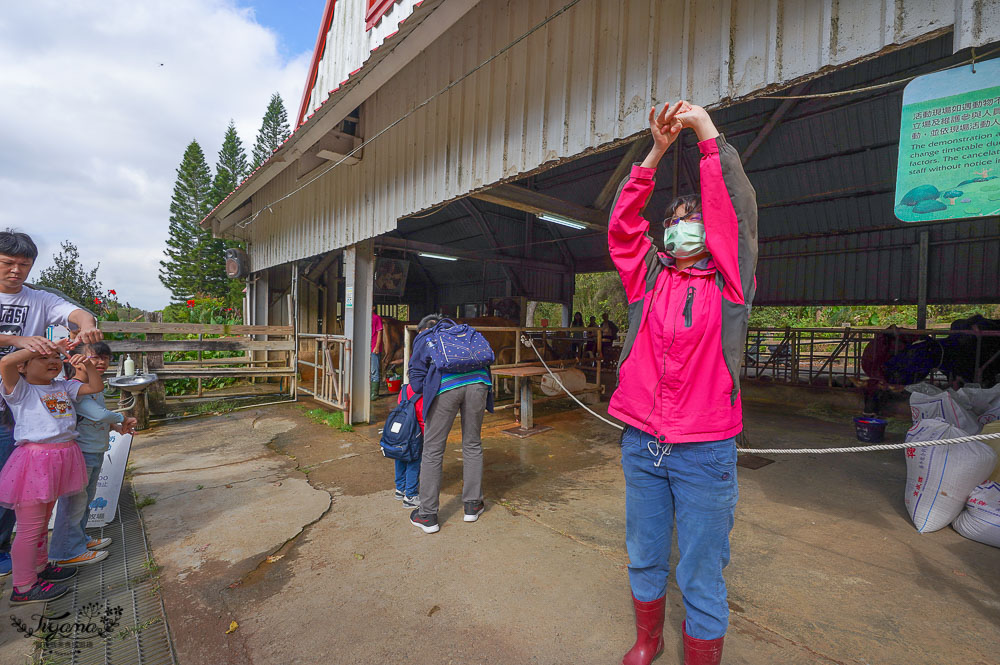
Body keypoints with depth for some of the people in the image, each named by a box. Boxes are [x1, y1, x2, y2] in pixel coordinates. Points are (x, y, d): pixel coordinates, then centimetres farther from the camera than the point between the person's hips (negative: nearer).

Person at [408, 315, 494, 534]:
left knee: (433, 450, 9)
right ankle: (472, 505, 30)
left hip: (446, 386, -3)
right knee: (472, 445, 18)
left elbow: (417, 382, 16)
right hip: (478, 382, 3)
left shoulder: (423, 339, 26)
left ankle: (428, 516, 18)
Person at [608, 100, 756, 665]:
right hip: (641, 443, 4)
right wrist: (657, 151, 2)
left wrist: (706, 128, -2)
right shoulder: (650, 277, 9)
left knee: (701, 578, 8)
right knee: (645, 559, 20)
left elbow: (737, 206, -8)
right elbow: (622, 225, 3)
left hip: (705, 451, -3)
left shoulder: (728, 281, 1)